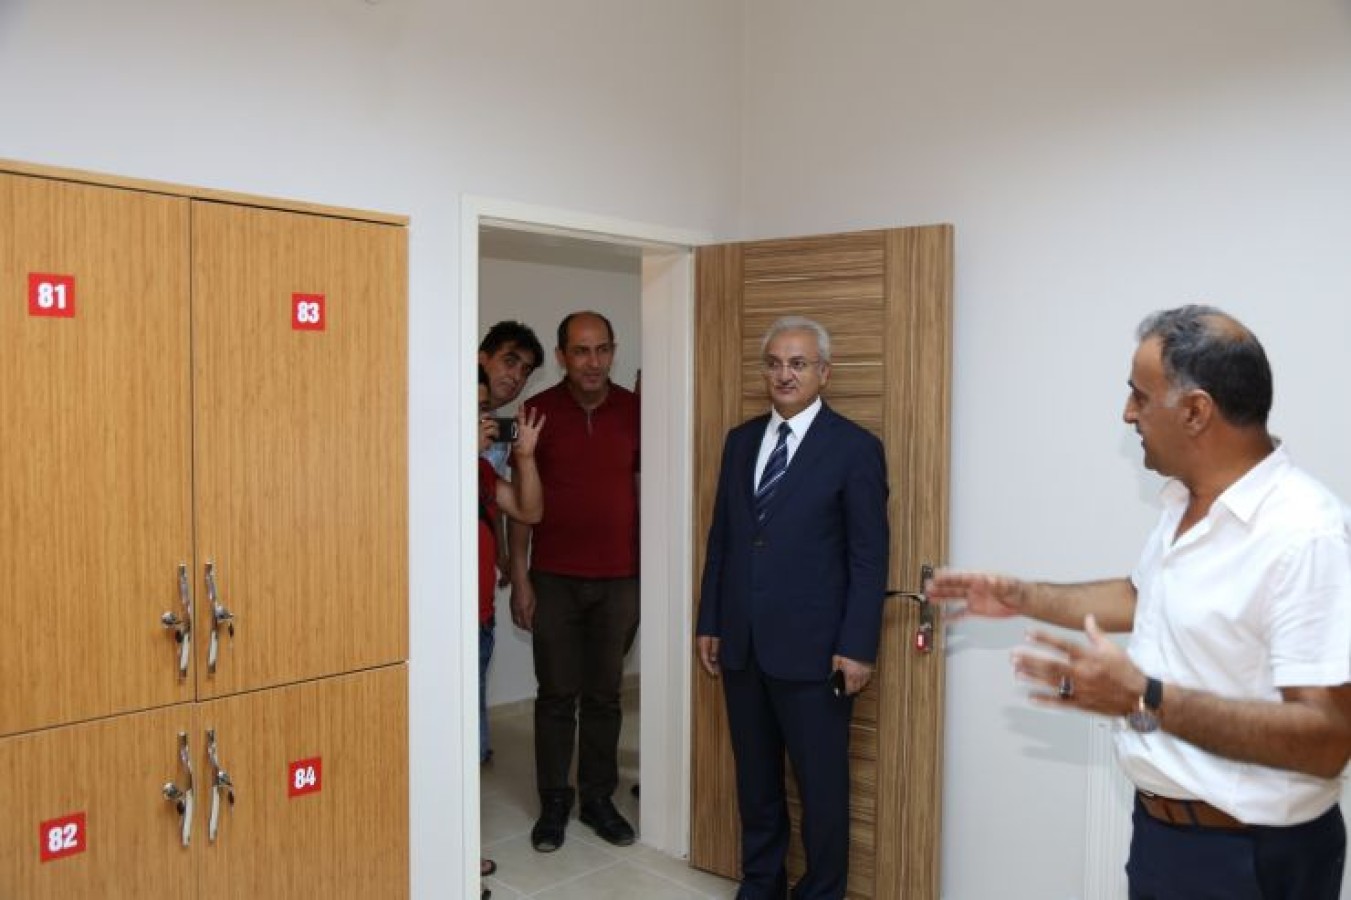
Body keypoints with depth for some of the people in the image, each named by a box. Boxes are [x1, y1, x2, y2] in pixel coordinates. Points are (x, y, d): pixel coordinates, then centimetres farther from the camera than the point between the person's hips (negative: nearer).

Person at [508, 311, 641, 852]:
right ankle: (553, 803, 22)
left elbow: (644, 489, 7)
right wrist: (519, 577, -4)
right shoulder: (538, 412, -3)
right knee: (557, 695, 7)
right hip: (554, 578, -1)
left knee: (604, 694, 10)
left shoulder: (634, 411, 0)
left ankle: (598, 798, 25)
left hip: (619, 578, 1)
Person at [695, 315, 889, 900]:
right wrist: (709, 623, 10)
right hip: (741, 643, 5)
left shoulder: (855, 448, -6)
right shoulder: (740, 440, 10)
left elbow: (869, 558, -8)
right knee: (755, 778, 17)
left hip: (811, 650, -5)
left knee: (822, 785, 7)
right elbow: (721, 537, 12)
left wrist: (857, 647, -12)